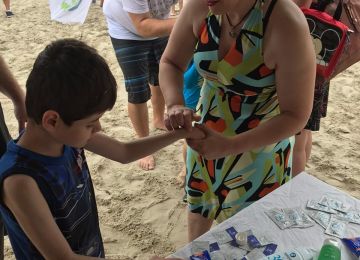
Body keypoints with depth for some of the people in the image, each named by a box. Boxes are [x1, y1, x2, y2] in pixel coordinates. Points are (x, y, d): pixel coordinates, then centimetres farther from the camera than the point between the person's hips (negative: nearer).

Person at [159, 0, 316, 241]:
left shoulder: (287, 25, -30)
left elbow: (296, 115, -24)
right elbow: (170, 63, -3)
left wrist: (229, 146, -31)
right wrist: (174, 104, -24)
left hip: (260, 146, -4)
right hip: (206, 135, 5)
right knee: (198, 203, 26)